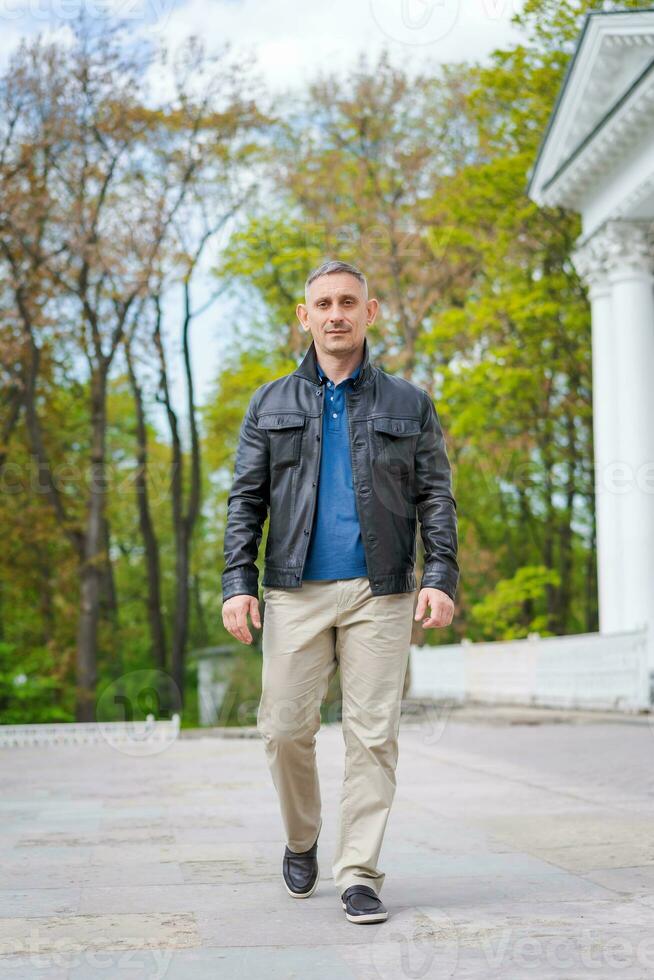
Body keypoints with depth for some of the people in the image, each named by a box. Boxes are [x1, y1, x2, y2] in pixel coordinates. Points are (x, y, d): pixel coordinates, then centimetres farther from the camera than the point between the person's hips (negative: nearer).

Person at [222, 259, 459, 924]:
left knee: (373, 735, -4)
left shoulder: (409, 405, 12)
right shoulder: (270, 405, 13)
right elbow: (245, 500, 9)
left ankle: (359, 875, 3)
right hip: (296, 591, 1)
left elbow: (436, 497, 7)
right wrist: (237, 582, -3)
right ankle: (301, 841, 25)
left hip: (380, 593, -1)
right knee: (286, 728, -1)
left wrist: (441, 576, -6)